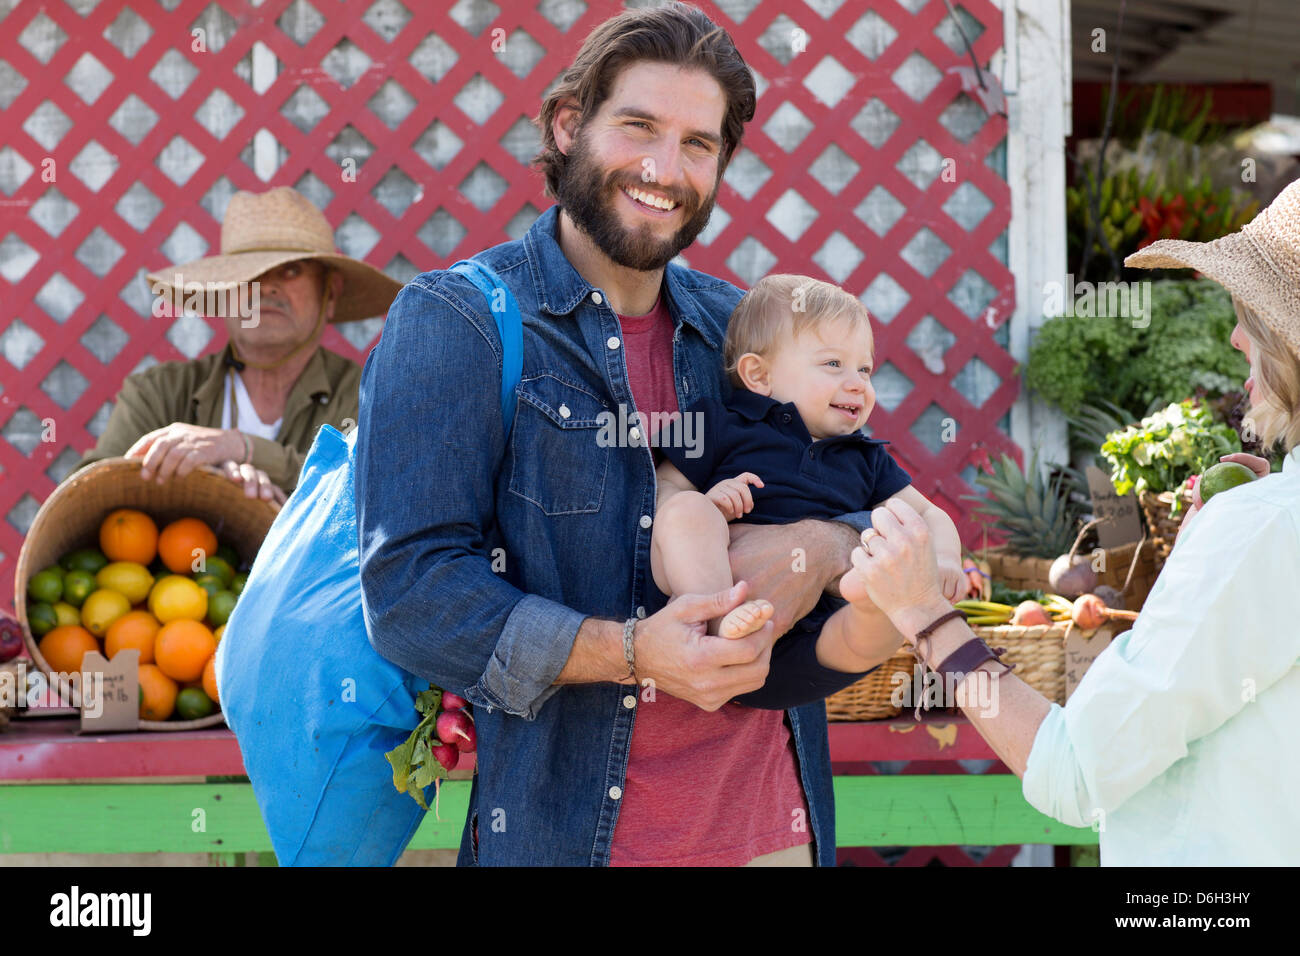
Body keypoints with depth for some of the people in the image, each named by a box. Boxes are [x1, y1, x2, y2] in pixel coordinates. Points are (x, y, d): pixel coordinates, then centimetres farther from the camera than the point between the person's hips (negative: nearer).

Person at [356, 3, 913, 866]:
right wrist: (630, 652, -25)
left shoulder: (736, 330, 10)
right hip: (558, 831, -5)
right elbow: (410, 591, -14)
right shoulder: (454, 322, -5)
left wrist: (824, 550, -11)